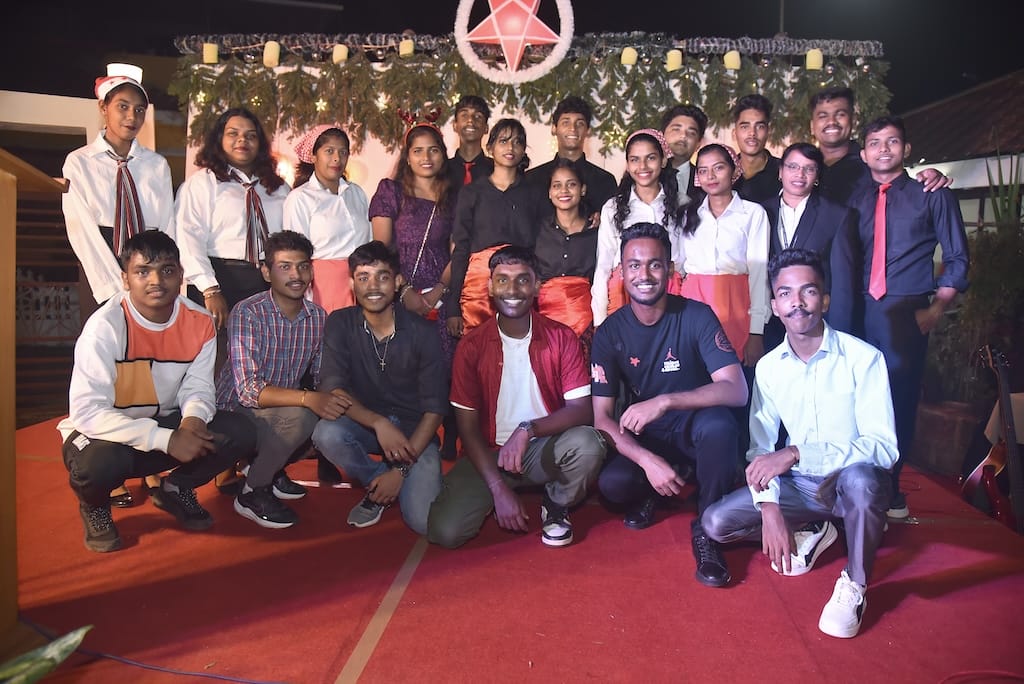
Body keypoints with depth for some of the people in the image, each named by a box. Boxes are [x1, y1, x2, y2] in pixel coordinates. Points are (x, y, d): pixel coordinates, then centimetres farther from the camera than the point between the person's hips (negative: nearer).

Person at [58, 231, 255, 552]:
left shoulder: (199, 322, -9)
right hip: (103, 431, -4)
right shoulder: (106, 326, -24)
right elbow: (87, 412, -29)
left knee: (239, 433, -18)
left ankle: (174, 489, 12)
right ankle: (95, 506, 3)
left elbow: (197, 387, -4)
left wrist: (193, 419, -29)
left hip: (165, 422, 4)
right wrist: (167, 439, -35)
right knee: (98, 464, -38)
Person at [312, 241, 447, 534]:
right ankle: (381, 488, -3)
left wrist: (402, 468, -18)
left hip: (413, 432, -2)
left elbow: (434, 408, -11)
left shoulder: (420, 332, -11)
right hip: (364, 422, 2)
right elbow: (332, 388, -15)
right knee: (326, 433, -33)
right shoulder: (340, 324, -7)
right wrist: (379, 423, -32)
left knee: (424, 521, -22)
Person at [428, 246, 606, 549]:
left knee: (587, 443, -33)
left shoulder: (562, 338, -5)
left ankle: (556, 506, 0)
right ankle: (501, 500, 12)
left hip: (545, 449, 0)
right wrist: (499, 489, -15)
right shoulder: (472, 345, -5)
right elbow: (468, 427, -6)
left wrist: (528, 429, -29)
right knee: (445, 531, -22)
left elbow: (581, 410, -12)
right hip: (489, 454, 0)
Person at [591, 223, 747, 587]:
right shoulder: (610, 332, -9)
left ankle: (706, 529, -13)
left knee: (719, 424, -36)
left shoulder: (696, 315, -14)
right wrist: (648, 460, -28)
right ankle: (648, 494, 10)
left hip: (695, 424, -1)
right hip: (647, 436, 1)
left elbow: (736, 390, -23)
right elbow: (602, 417, -11)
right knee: (612, 483, -29)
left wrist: (665, 401, -36)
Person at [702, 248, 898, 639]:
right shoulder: (768, 367, -1)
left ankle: (854, 585, -12)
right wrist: (770, 509, -15)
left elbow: (884, 447, -25)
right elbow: (760, 448, 0)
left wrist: (797, 454, -34)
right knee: (716, 522, -14)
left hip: (852, 482, -4)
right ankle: (810, 532, 11)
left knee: (861, 477, -39)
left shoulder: (863, 358, -15)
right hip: (798, 486, 4)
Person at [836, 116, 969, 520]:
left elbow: (957, 259, 7)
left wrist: (936, 309, -3)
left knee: (899, 400, -3)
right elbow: (845, 260, 12)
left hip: (905, 314, -2)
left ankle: (889, 491, 10)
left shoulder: (932, 196, 7)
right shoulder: (855, 201, 14)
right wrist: (843, 311, 1)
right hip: (859, 313, 2)